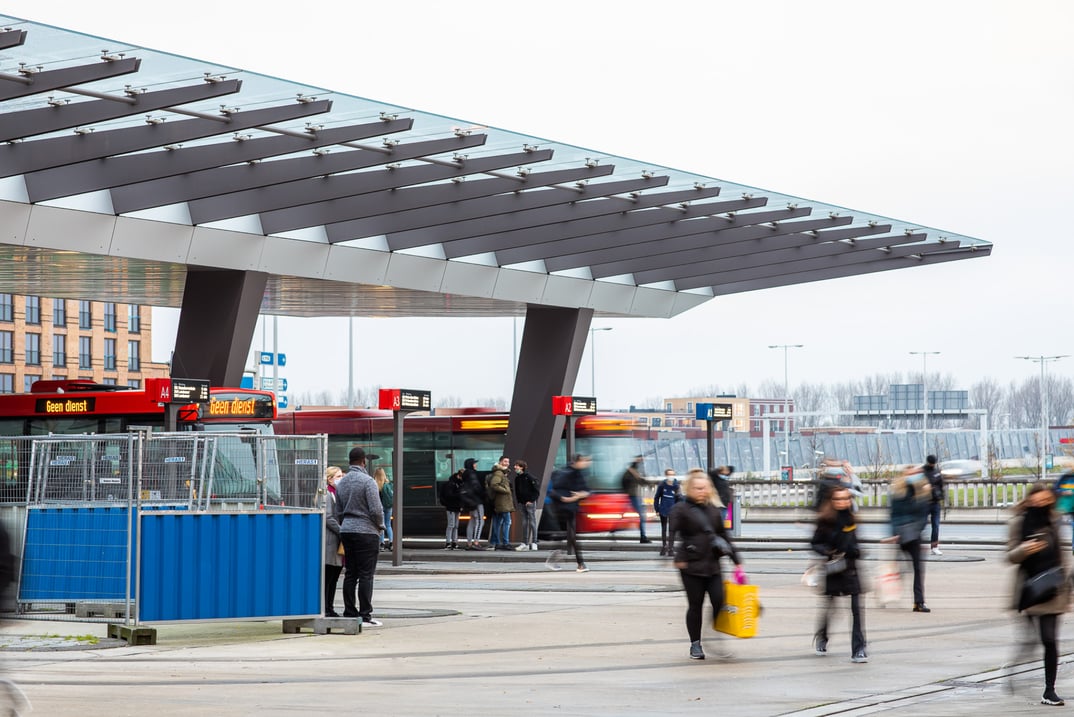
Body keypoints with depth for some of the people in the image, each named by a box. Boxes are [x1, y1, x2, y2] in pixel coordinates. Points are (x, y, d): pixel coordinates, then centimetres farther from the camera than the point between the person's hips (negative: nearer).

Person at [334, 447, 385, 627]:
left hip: (347, 531, 7)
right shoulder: (367, 481, -12)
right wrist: (380, 526, 2)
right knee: (366, 575, -5)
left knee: (350, 574, 10)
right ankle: (365, 615, -6)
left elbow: (338, 512, 16)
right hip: (366, 532, -7)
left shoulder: (341, 482, 11)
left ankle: (349, 613, 10)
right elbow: (376, 510, -15)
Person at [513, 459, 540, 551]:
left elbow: (537, 491, -11)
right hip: (522, 504, 7)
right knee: (524, 523, 8)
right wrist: (519, 504, 12)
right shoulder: (517, 479, 9)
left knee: (532, 523, -3)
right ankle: (524, 543, 10)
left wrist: (531, 500, -14)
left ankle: (534, 543, 0)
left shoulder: (529, 477, -11)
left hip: (530, 503, -7)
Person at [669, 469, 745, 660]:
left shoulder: (714, 510, 12)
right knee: (695, 605, 3)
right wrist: (678, 558, -19)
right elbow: (673, 535, -8)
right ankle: (695, 645, 15)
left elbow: (724, 536, 17)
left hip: (713, 565, 4)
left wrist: (736, 561, 15)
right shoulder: (681, 509, -3)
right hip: (691, 565, -4)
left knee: (719, 602, -5)